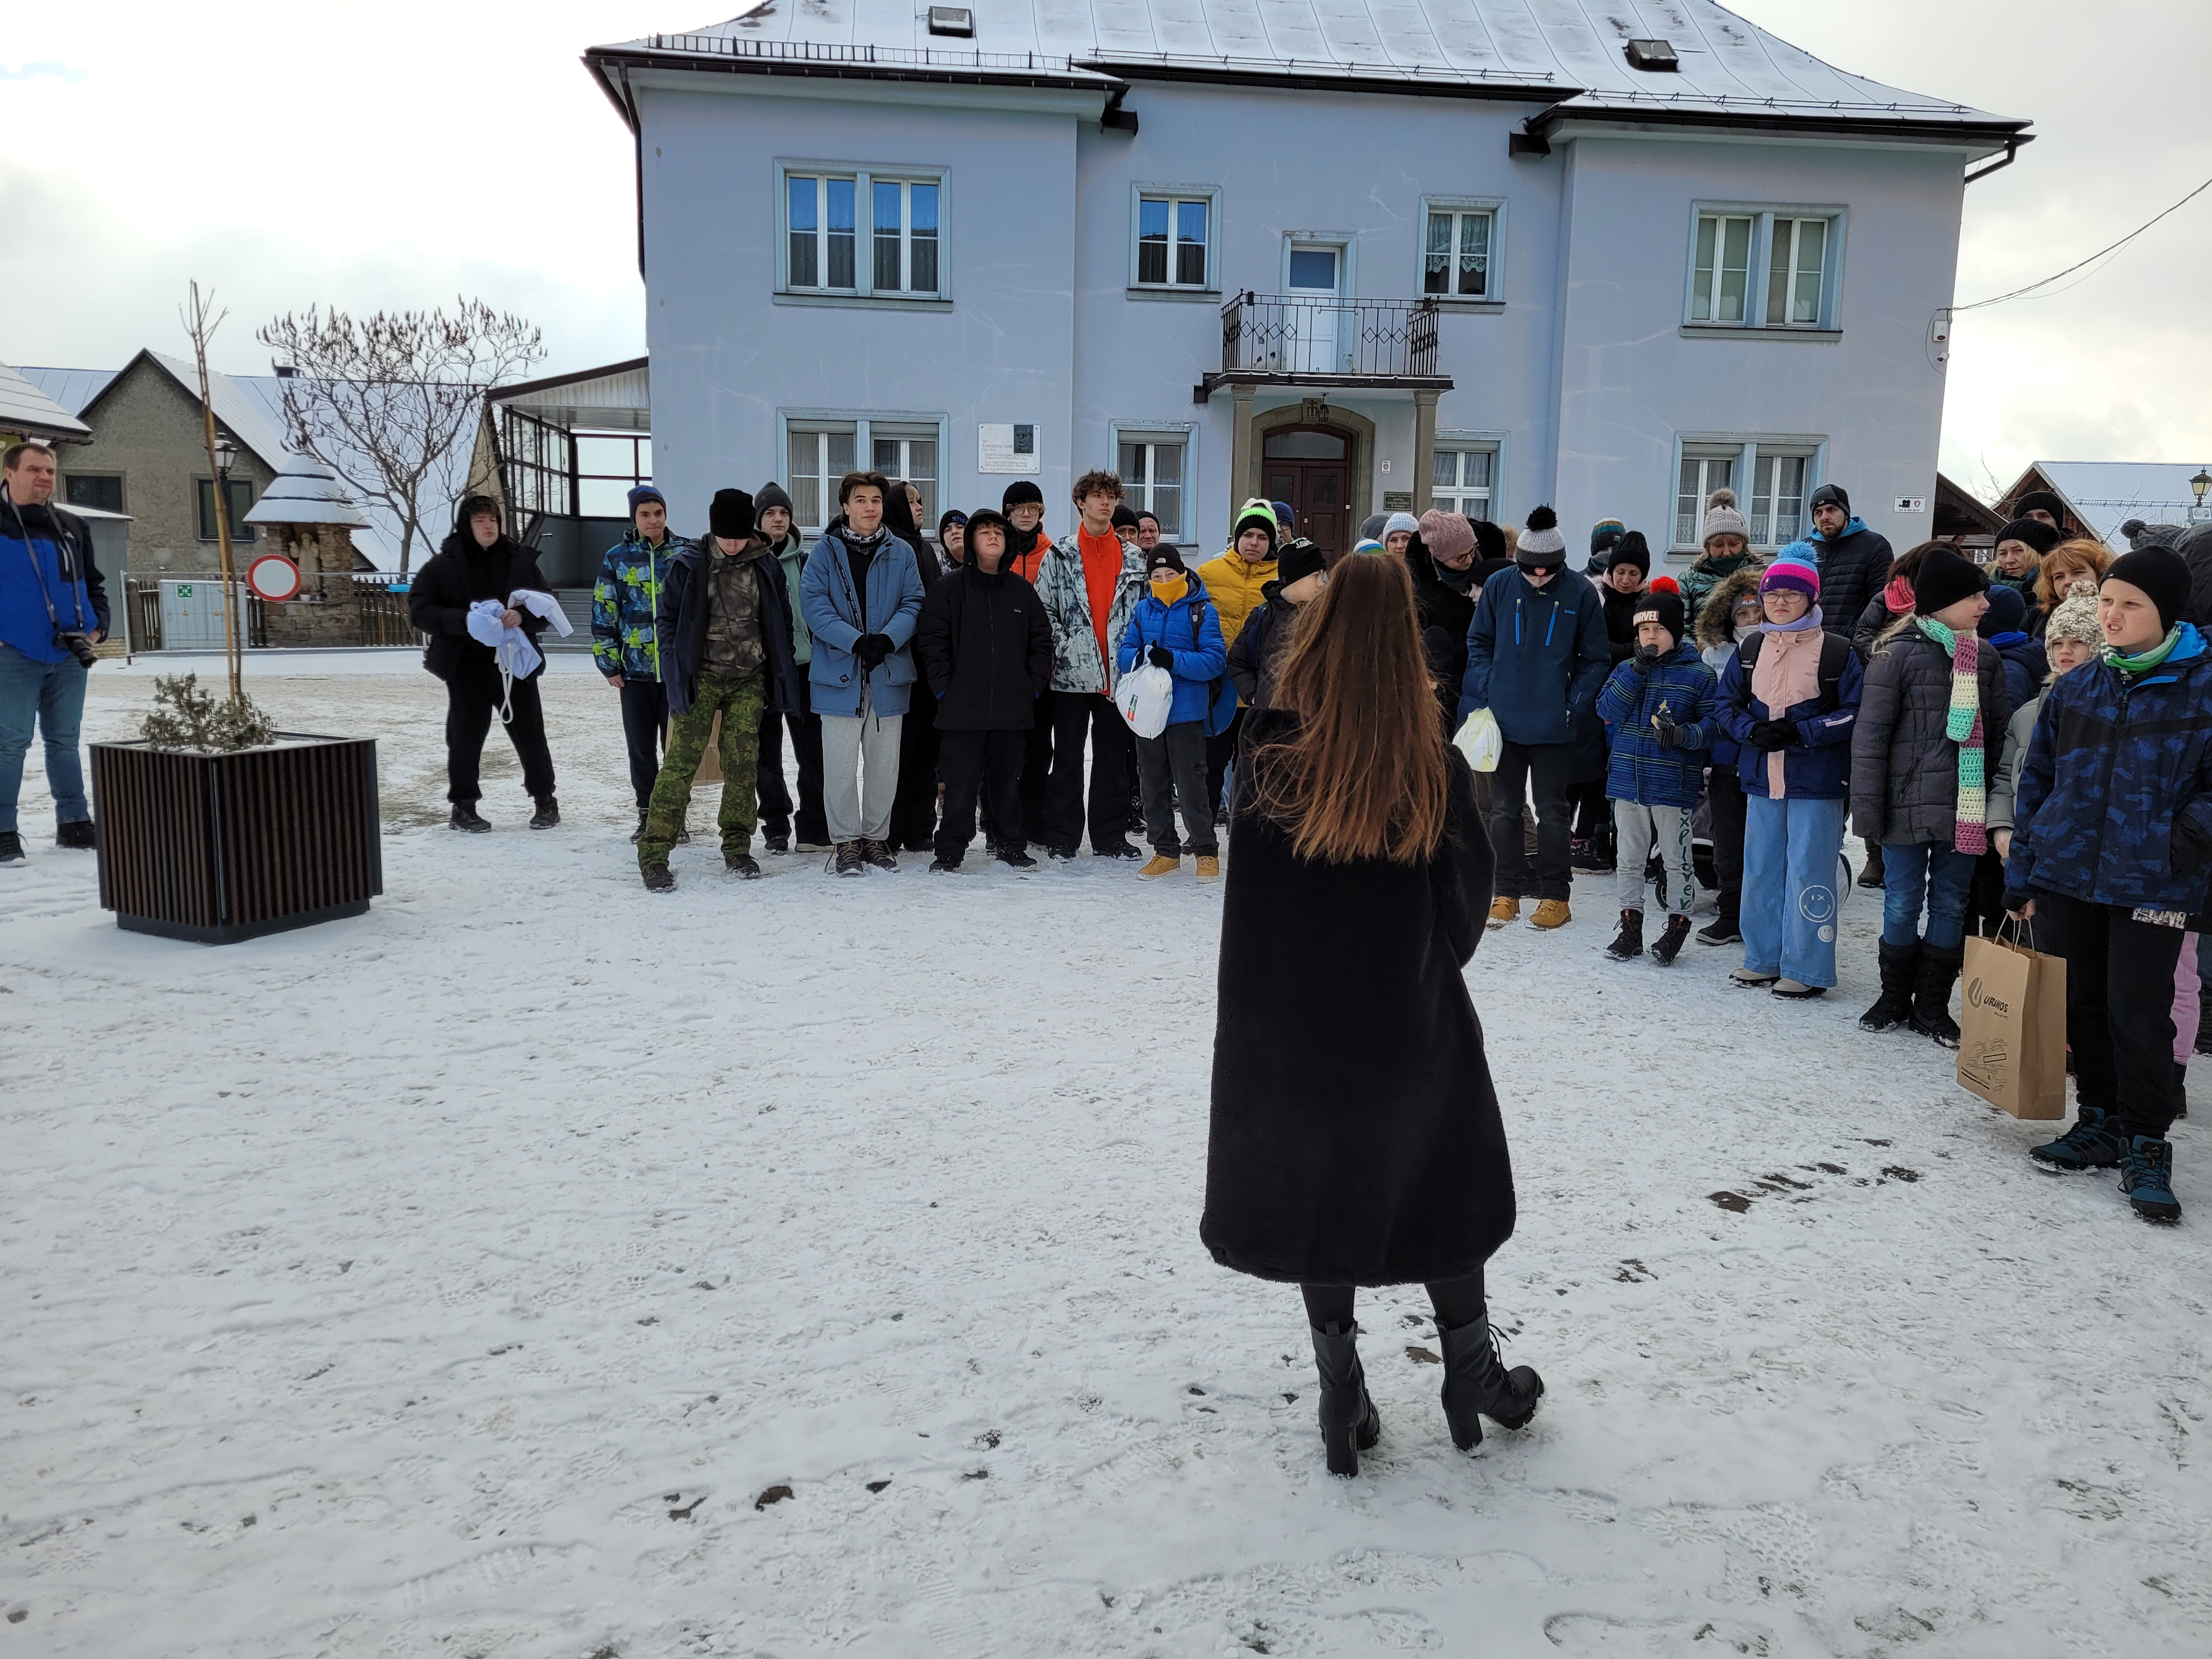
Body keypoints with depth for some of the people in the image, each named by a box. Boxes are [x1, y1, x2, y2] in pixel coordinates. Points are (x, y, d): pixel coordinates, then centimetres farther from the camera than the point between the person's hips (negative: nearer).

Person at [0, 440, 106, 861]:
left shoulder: (71, 526, 12)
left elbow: (94, 584, 20)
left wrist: (95, 629, 7)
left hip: (69, 654, 5)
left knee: (65, 741, 12)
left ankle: (74, 822, 19)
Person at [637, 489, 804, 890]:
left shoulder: (766, 566, 4)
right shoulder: (689, 564, -2)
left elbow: (781, 623, 11)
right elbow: (669, 619, 2)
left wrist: (781, 674, 7)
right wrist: (677, 673, -5)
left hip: (750, 680, 2)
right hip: (702, 677, -2)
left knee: (743, 765, 3)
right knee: (681, 763, -8)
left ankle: (737, 847, 16)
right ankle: (653, 853, -5)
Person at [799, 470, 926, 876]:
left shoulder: (901, 553, 9)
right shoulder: (826, 551, 3)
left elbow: (913, 604, 3)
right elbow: (813, 604, -6)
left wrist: (886, 639, -16)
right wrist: (856, 642, -19)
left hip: (889, 673, 2)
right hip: (840, 673, -2)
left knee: (884, 763, 8)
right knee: (841, 763, -1)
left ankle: (876, 836, 21)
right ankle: (847, 840, 10)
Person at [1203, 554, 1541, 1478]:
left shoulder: (1270, 751, -14)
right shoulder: (1437, 769, -13)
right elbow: (1465, 910, -3)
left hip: (1290, 1027, 1)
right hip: (1411, 1024, 0)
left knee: (1318, 1191, 17)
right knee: (1439, 1189, 20)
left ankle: (1342, 1400, 26)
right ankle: (1471, 1375, 35)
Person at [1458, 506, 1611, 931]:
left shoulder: (1581, 594, -5)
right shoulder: (1499, 588, -2)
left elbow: (1596, 660, 1)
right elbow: (1479, 644, 8)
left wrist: (1575, 704, -10)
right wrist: (1482, 694, -3)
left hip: (1553, 724, -2)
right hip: (1503, 719, 2)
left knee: (1552, 810, 8)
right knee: (1504, 808, 9)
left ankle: (1554, 895, 18)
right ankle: (1508, 891, 20)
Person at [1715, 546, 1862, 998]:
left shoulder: (1837, 651, -5)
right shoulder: (1750, 649, 9)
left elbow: (1854, 713, -6)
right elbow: (1727, 702, 12)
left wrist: (1801, 732, -16)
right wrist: (1752, 731, -7)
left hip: (1815, 781, -5)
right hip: (1761, 777, 5)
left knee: (1807, 872, -2)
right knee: (1761, 869, 11)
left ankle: (1806, 969, 8)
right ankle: (1763, 959, 23)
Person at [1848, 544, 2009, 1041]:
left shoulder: (1987, 659, 8)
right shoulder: (1900, 653, -6)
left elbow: (2001, 733, 12)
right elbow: (1871, 733, -7)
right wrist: (1867, 805, -10)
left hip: (1965, 807, 4)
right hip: (1908, 804, -4)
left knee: (1950, 906, 10)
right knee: (1902, 904, 5)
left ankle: (1933, 1006, 21)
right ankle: (1895, 999, 22)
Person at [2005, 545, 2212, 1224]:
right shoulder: (2074, 689, 7)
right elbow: (2036, 782, 10)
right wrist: (2022, 875, 8)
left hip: (2150, 888, -4)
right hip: (2067, 878, 4)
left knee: (2138, 1013, -3)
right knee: (2083, 1006, 12)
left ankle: (2146, 1148, 11)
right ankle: (2099, 1124, 28)